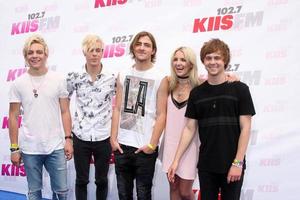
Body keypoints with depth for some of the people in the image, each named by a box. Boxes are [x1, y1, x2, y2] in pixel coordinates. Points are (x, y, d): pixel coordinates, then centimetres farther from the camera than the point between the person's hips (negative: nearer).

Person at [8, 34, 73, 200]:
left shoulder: (58, 80, 1)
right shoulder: (18, 84, -1)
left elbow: (65, 112, 5)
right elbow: (13, 117, 2)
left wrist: (68, 139, -2)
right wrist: (14, 148, -1)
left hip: (56, 147, 1)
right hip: (29, 149, 0)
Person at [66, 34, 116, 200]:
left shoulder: (111, 78, -4)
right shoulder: (74, 77, -3)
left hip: (103, 137, 0)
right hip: (80, 136, 0)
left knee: (101, 180, 12)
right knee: (81, 180, 11)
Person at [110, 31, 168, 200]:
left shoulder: (160, 78, -5)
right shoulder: (123, 75, 7)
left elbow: (161, 115, -7)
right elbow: (117, 109, 7)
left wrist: (152, 144, -12)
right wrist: (113, 138, 1)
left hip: (145, 147, -4)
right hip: (122, 144, 4)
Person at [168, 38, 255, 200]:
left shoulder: (239, 89, -4)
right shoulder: (196, 93, 5)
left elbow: (245, 128, -6)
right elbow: (190, 129, 6)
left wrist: (238, 162, -12)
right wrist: (176, 160, 0)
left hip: (232, 165, -3)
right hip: (206, 165, 3)